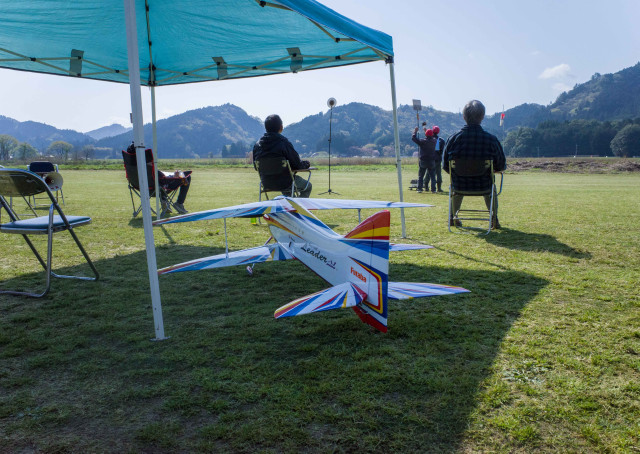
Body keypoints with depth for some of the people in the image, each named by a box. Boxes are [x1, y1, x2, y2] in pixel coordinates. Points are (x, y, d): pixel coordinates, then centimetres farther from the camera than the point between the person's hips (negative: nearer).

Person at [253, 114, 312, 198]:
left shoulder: (257, 144, -5)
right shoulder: (284, 142, -21)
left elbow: (256, 166, 6)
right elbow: (297, 165, -16)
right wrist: (306, 164, 6)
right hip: (283, 182, -6)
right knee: (307, 186, 22)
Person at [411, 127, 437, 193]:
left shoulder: (422, 141, -12)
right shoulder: (434, 142, 1)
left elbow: (413, 138, -4)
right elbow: (430, 138, 25)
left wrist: (415, 131, 9)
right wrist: (425, 131, 32)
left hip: (423, 161, -2)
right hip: (432, 161, 2)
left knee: (420, 176, 8)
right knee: (432, 176, 8)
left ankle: (419, 189, 5)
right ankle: (433, 189, 2)